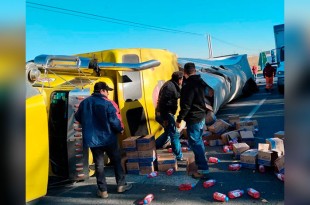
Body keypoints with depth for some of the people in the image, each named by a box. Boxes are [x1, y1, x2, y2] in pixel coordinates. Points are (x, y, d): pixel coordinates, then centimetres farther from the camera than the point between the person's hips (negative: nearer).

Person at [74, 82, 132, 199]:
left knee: (99, 164, 11)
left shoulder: (84, 103, 3)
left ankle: (103, 190, 14)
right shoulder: (108, 103, -13)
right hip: (108, 138, -3)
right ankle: (121, 185, 22)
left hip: (92, 139, 4)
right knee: (116, 161, 13)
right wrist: (120, 129, 4)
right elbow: (115, 121, -16)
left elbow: (78, 118, 14)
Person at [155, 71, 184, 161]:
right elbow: (163, 102, -25)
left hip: (166, 113, 11)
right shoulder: (169, 86, -18)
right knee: (175, 134, -2)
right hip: (165, 114, -11)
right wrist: (165, 118, -25)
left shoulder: (173, 86, 14)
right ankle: (178, 156, 10)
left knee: (168, 132, 22)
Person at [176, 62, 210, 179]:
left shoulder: (189, 85, -20)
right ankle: (201, 161, 36)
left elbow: (186, 105, -23)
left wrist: (179, 119, -14)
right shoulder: (200, 82, 9)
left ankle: (203, 170, -1)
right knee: (198, 141, 22)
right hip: (201, 116, 10)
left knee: (195, 143, -4)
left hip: (193, 118, -10)